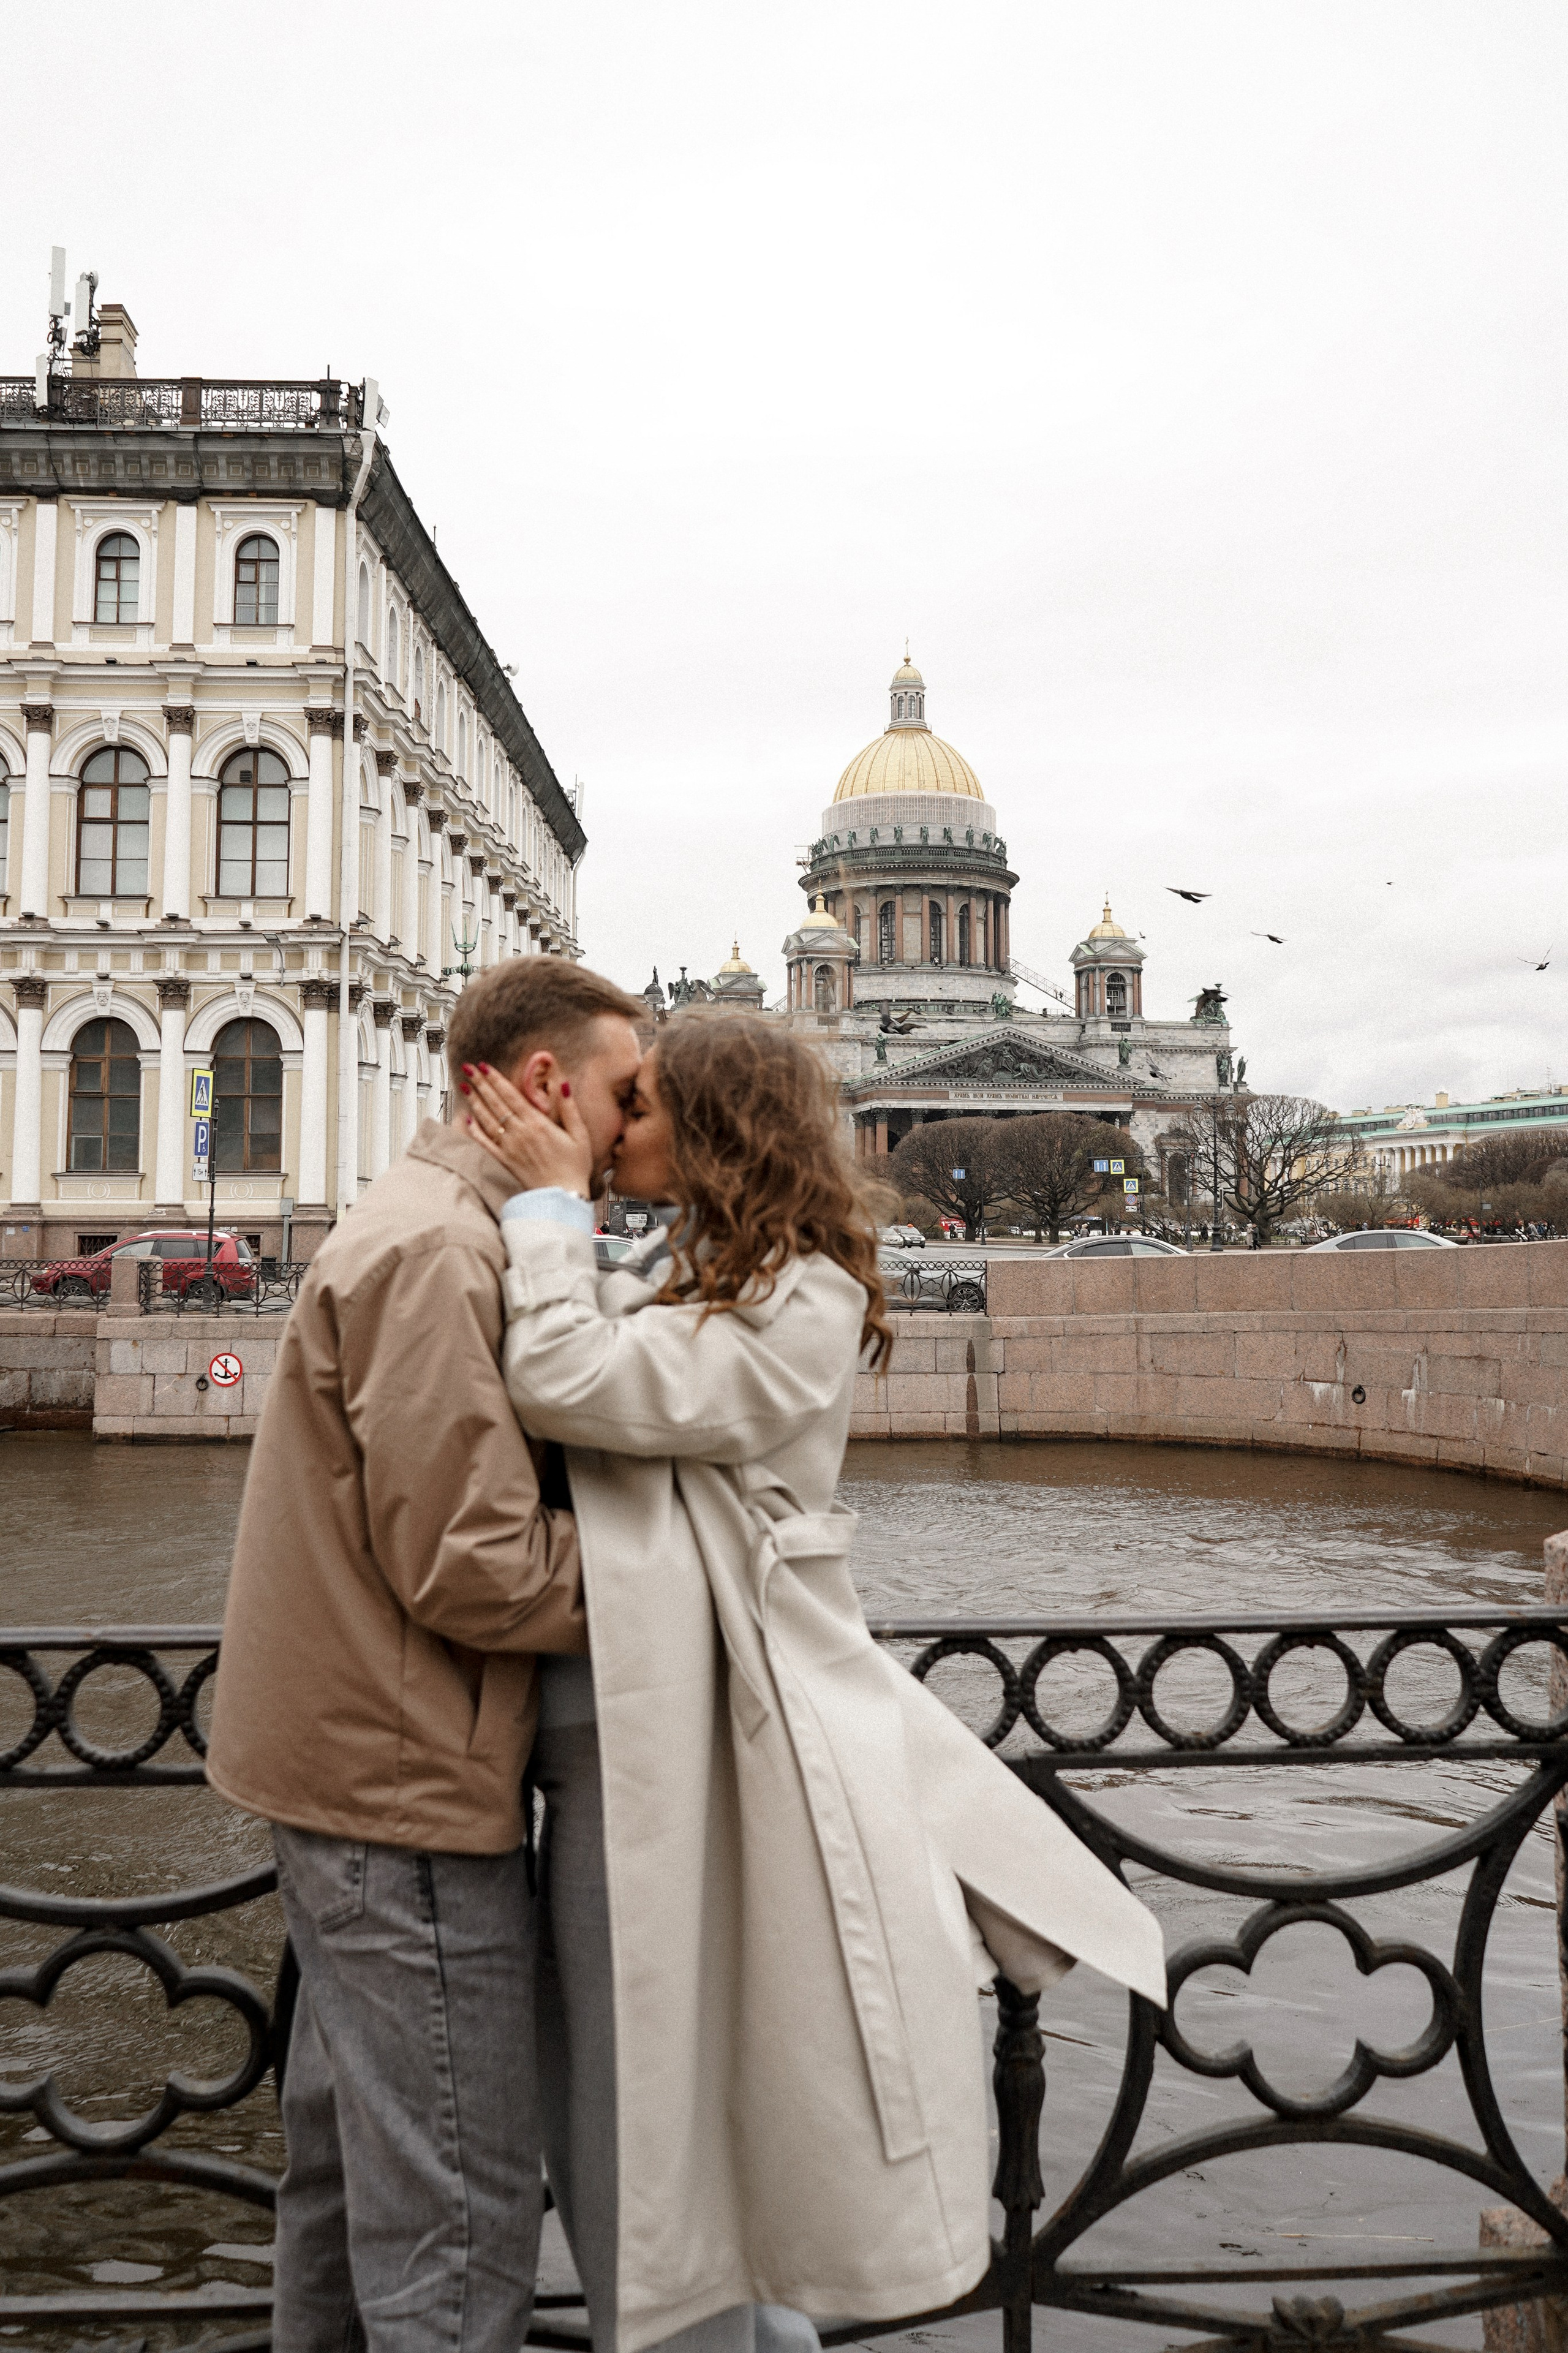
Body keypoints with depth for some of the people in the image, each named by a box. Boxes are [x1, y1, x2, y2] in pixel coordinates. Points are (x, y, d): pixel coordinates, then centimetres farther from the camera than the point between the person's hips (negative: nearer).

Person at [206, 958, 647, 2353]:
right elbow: (472, 1566, -23)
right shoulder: (438, 1252, -19)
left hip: (346, 1767, 11)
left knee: (351, 2154, 23)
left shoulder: (421, 1229, 15)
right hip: (408, 1782, -11)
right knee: (463, 2202, -1)